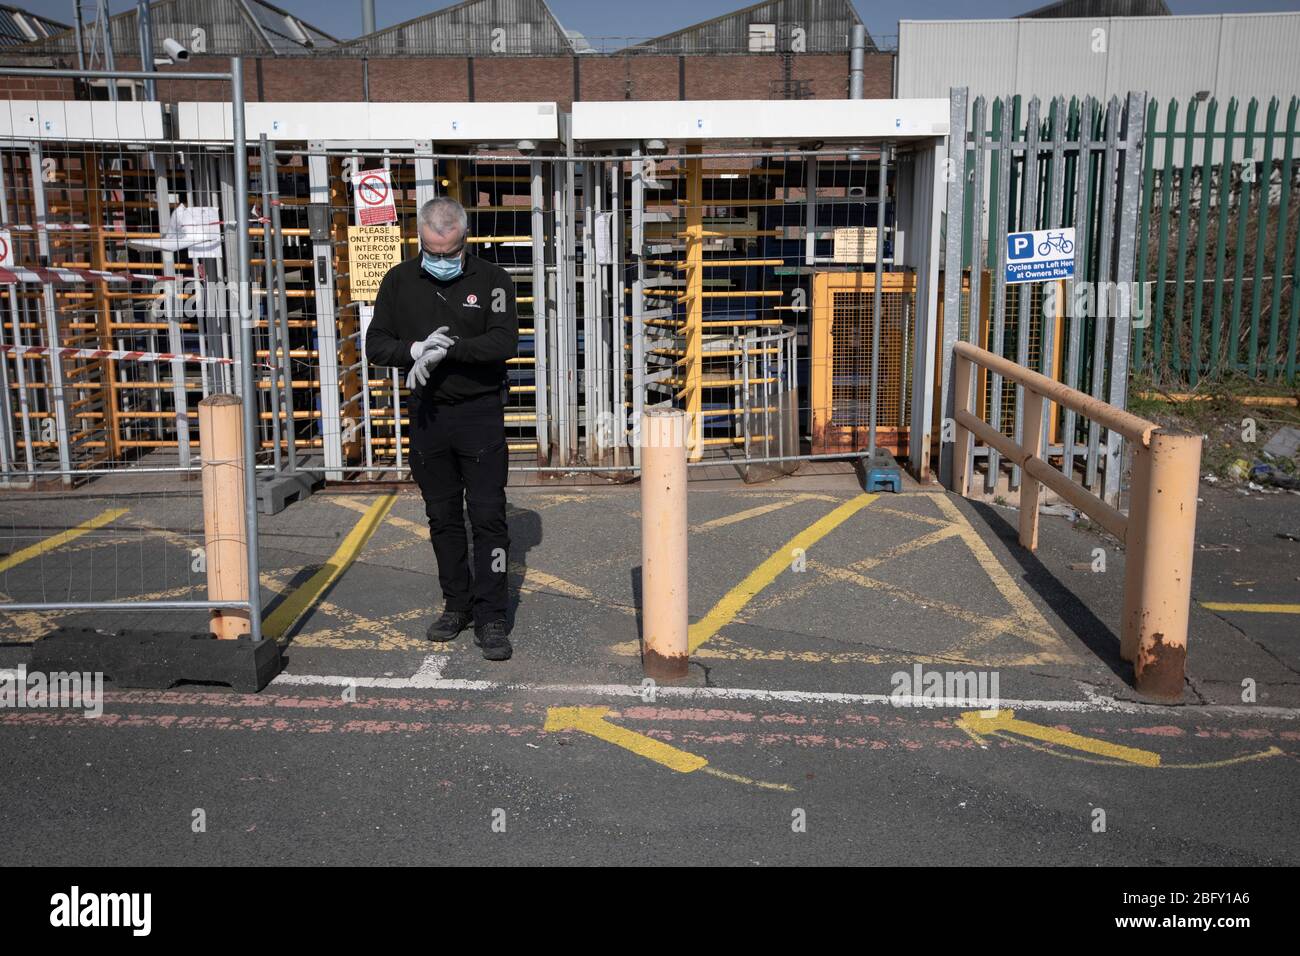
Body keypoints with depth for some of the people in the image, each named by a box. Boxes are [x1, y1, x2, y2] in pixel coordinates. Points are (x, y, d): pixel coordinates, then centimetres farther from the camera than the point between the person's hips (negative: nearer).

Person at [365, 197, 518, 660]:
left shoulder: (491, 280, -4)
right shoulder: (400, 281, 5)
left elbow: (505, 342, -15)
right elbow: (376, 344, 2)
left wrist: (448, 349, -25)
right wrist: (416, 350, -17)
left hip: (480, 413, -3)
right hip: (427, 414, 4)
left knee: (487, 515, -5)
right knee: (442, 517, 12)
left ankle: (490, 617, 2)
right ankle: (457, 604, 25)